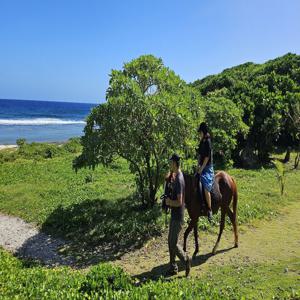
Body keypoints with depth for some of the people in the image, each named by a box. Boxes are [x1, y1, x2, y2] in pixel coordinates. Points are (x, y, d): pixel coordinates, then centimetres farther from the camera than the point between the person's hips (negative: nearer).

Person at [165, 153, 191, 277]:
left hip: (178, 217, -10)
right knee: (170, 242, 16)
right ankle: (173, 267, 26)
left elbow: (179, 202, -26)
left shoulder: (179, 180, -23)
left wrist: (169, 202, -12)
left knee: (174, 244, 0)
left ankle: (186, 260, 19)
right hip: (174, 216, 10)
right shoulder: (176, 176, 7)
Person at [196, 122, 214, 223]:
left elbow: (207, 157, -17)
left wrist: (201, 168, -16)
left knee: (206, 188, -20)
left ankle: (209, 210, -13)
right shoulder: (202, 142, 11)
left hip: (208, 168, -9)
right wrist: (198, 165, 1)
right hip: (202, 167, 10)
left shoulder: (207, 142, -14)